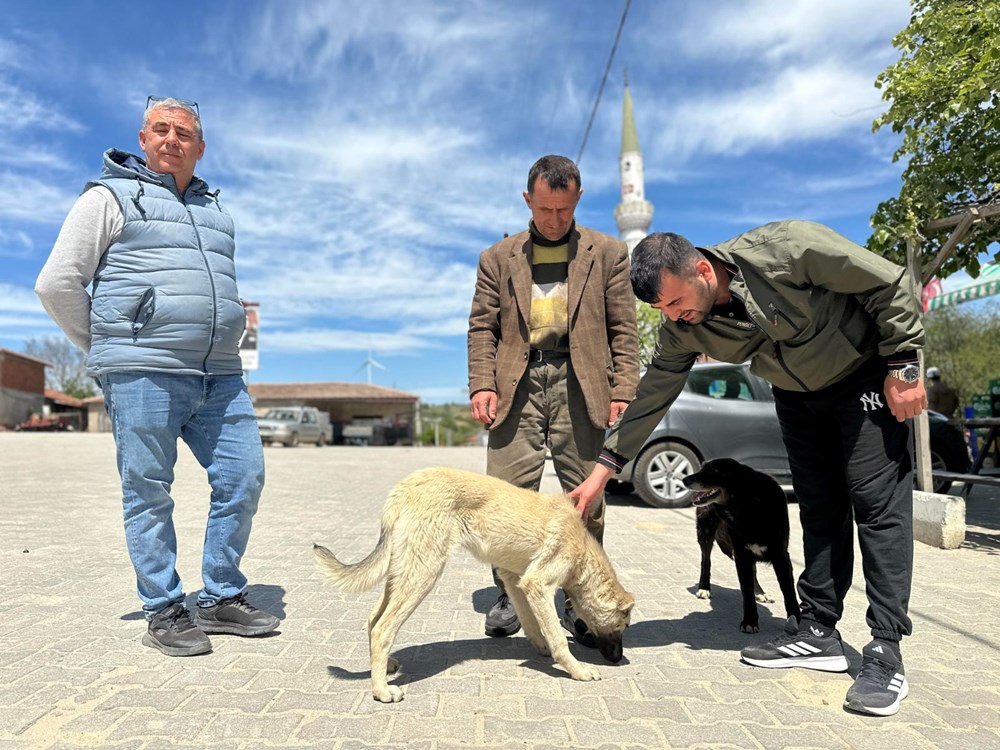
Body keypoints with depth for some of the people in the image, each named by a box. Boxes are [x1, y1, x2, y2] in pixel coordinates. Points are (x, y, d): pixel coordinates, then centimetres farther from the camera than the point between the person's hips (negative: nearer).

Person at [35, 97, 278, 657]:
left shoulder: (216, 210, 22)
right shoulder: (112, 197, 6)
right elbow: (58, 283, 2)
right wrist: (108, 349, 5)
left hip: (220, 375, 6)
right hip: (144, 376, -5)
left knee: (244, 479, 1)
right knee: (149, 494, 0)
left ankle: (223, 599, 15)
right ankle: (165, 612, 13)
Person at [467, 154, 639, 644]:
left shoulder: (608, 254, 12)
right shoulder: (499, 258, 15)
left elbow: (623, 329, 8)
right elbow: (482, 327, 11)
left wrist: (623, 391, -2)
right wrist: (482, 384, -4)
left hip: (579, 385, 0)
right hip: (517, 385, 1)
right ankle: (509, 596, 16)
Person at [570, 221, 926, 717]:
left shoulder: (787, 249, -33)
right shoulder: (682, 329, -17)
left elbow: (889, 283, -21)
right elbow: (651, 397, -10)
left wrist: (903, 366, -18)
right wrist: (603, 470, -11)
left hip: (866, 374, -4)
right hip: (798, 393, 5)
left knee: (877, 503, -9)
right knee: (818, 508, 6)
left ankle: (885, 656, -5)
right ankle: (819, 631, 14)